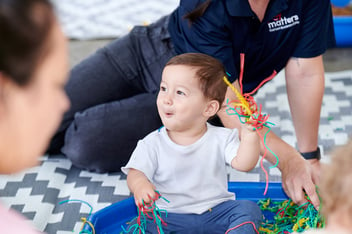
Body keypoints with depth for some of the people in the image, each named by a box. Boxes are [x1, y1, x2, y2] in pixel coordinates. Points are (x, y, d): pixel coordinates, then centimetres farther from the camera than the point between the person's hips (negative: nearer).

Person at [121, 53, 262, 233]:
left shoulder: (221, 138, 1)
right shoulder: (152, 144, 0)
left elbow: (243, 164, -11)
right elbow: (135, 173, -8)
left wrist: (249, 133, -26)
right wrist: (140, 185, -33)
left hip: (216, 214, 1)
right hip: (170, 217, -1)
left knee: (249, 209, -22)